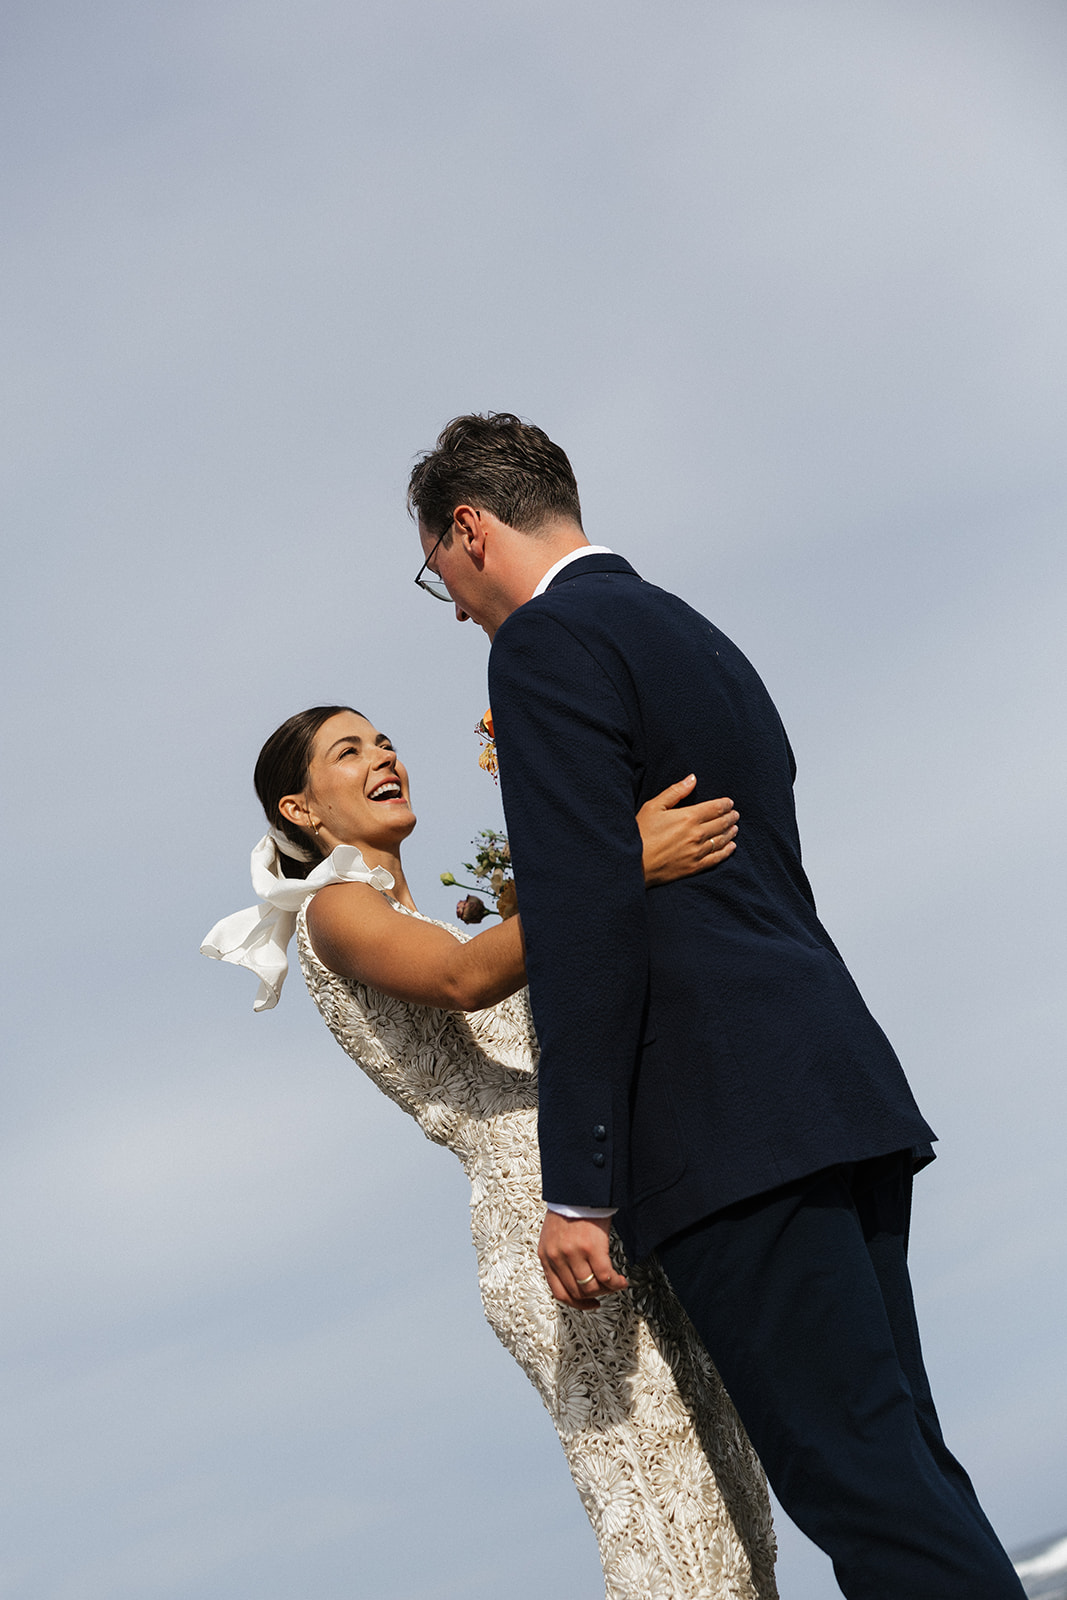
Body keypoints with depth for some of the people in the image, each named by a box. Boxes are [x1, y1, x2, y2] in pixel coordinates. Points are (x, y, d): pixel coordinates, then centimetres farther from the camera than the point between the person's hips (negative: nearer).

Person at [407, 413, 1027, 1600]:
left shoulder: (547, 641, -5)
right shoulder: (698, 640, 24)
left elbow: (587, 920, -14)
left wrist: (577, 1189, -15)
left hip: (736, 1128, -9)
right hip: (838, 1097, 9)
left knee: (862, 1482, -11)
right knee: (898, 1466, 10)